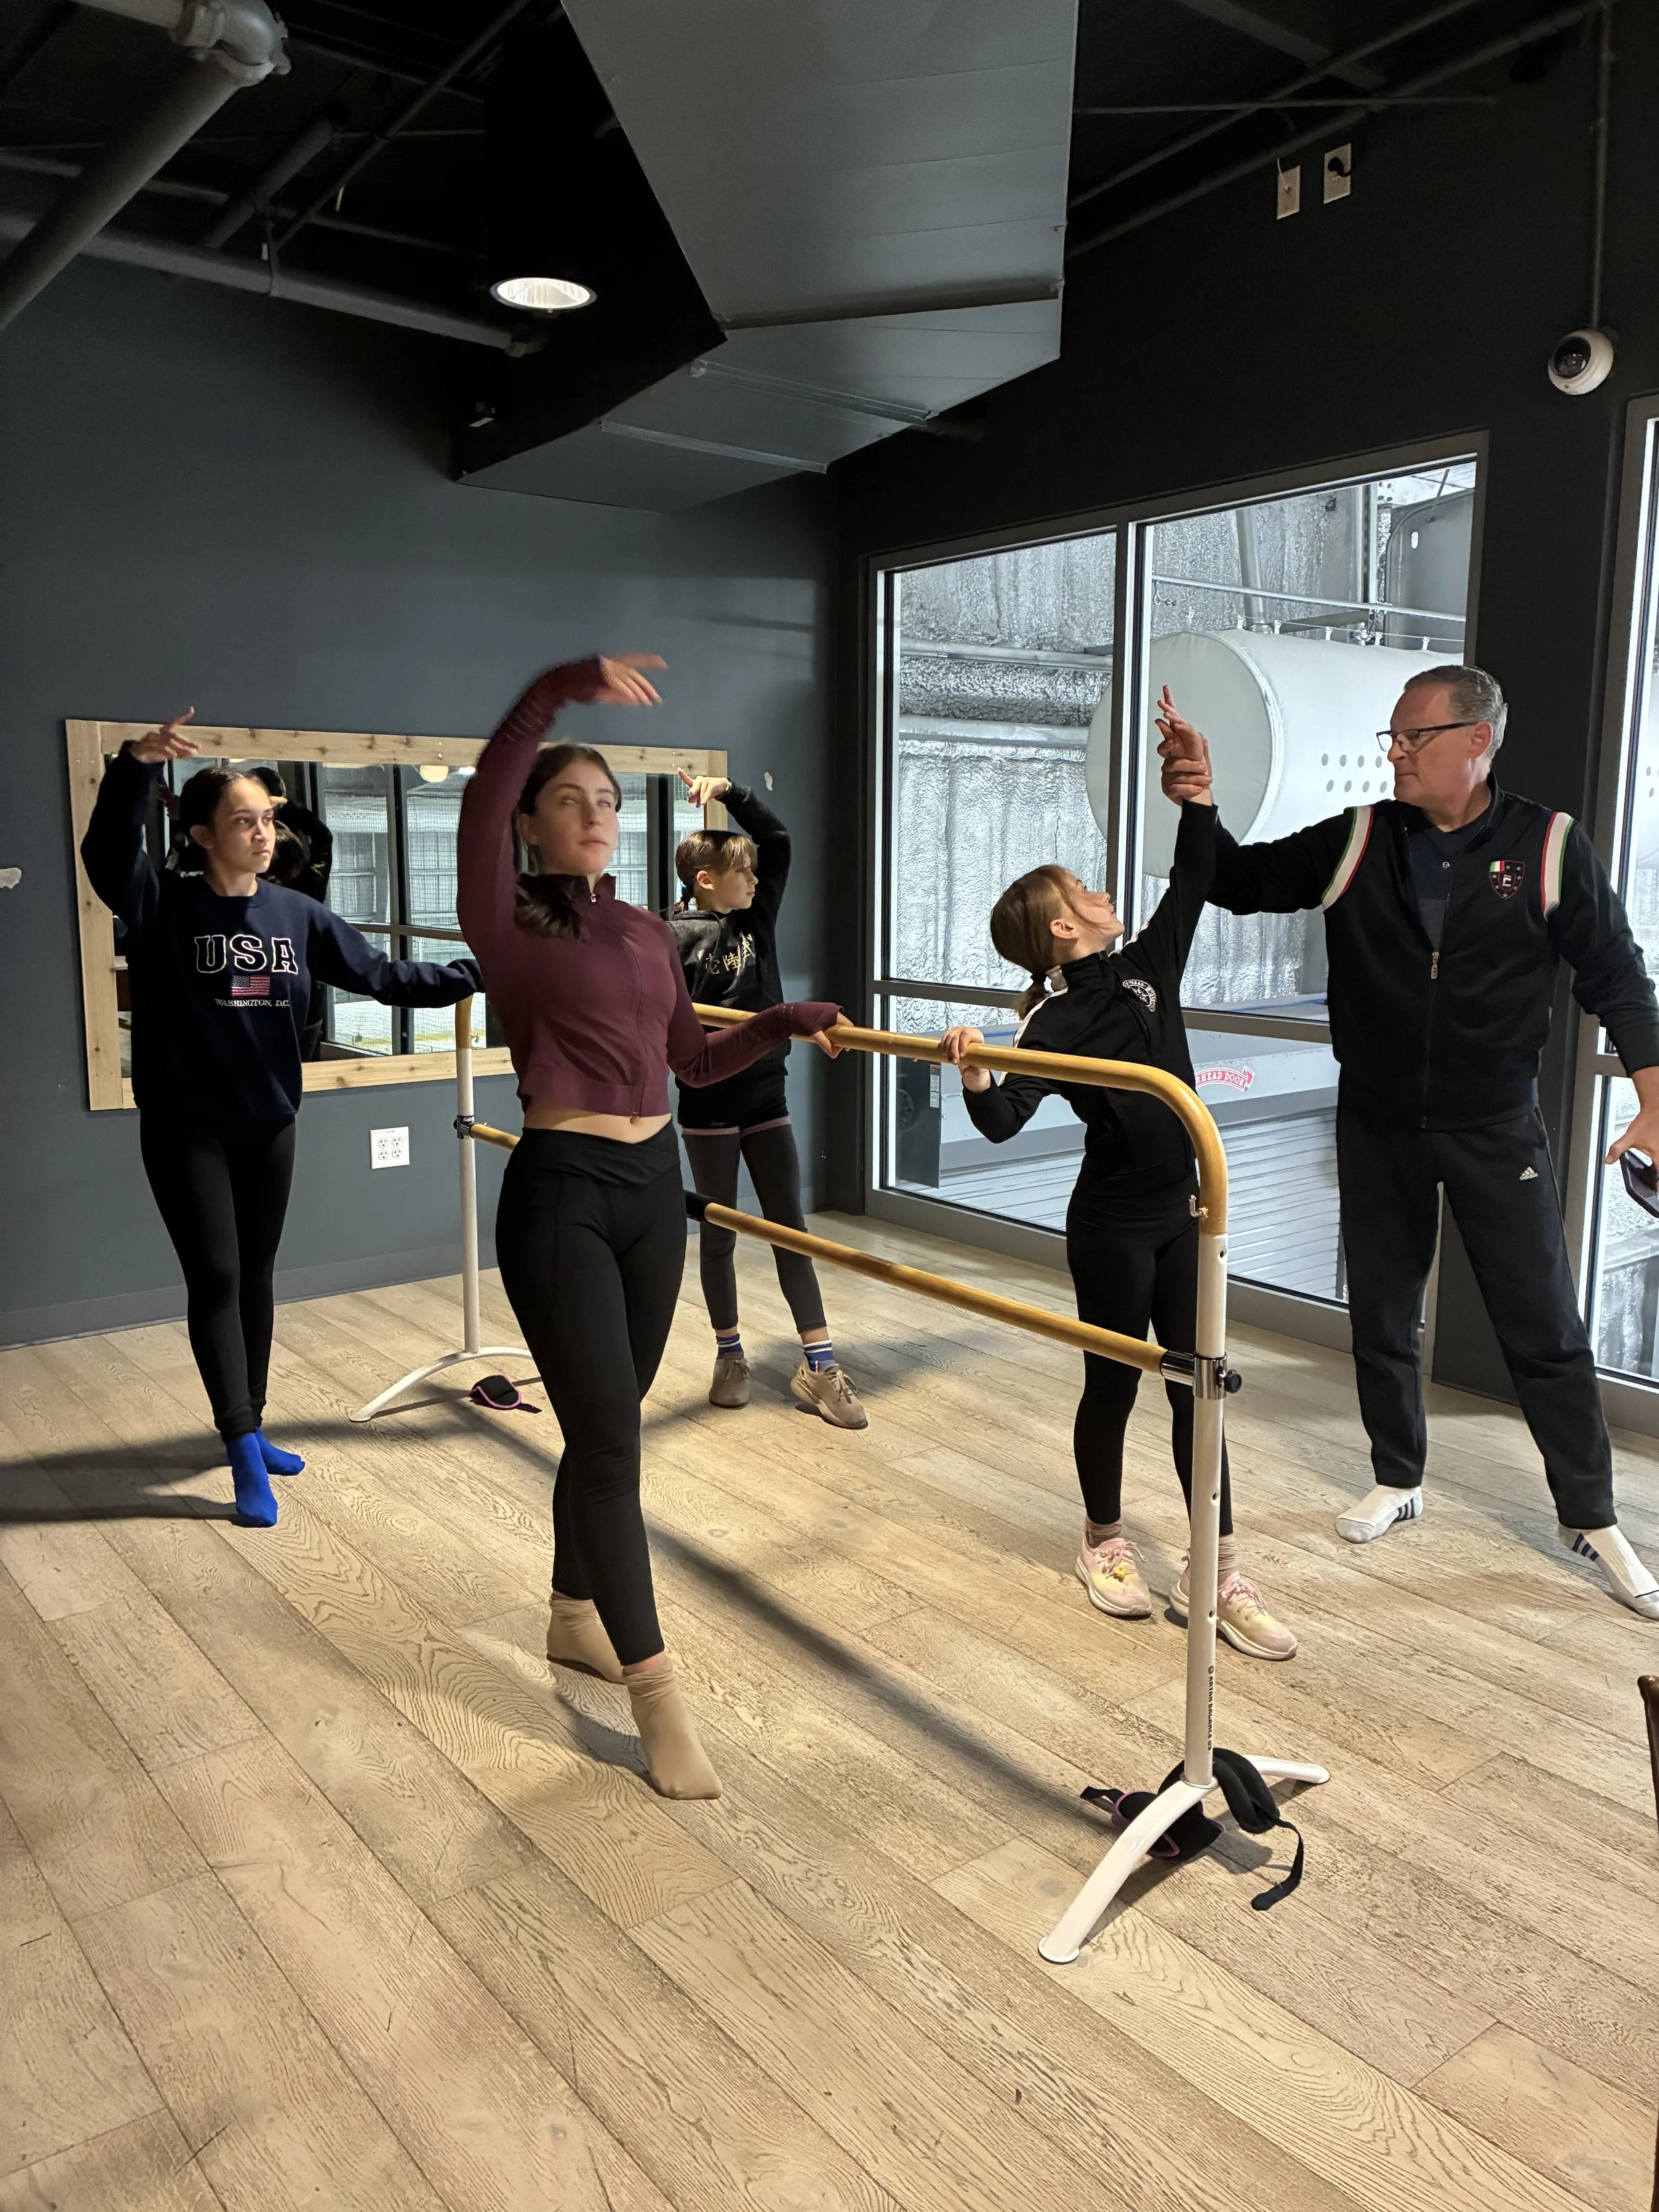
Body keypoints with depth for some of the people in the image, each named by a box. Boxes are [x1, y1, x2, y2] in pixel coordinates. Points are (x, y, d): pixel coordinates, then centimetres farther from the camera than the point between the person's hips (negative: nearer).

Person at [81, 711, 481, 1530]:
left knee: (256, 1278, 13)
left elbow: (382, 975, 4)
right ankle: (244, 1449, 1)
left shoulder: (297, 914, 2)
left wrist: (477, 975, -1)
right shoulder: (161, 905, -9)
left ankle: (249, 1429, 27)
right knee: (215, 1278, -5)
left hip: (268, 1124, 4)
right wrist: (136, 766, -42)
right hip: (186, 1127, -4)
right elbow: (107, 850, -27)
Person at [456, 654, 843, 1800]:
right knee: (609, 1441, -6)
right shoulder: (509, 924, -5)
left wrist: (782, 1022, 1)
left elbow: (694, 1059, 15)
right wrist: (558, 691, -33)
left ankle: (576, 1617, 37)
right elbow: (482, 802, -22)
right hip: (562, 1194, -6)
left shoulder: (646, 930, 12)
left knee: (610, 1426, 17)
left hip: (655, 1186, 6)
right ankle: (659, 1698, 4)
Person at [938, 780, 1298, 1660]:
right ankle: (1104, 1544, 31)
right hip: (1112, 1226, -6)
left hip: (1180, 1214, 6)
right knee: (1114, 1384, 9)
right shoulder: (1055, 1020, -15)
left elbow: (1193, 881, 7)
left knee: (1196, 1387, 8)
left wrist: (1197, 793, -3)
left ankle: (1215, 1577, 16)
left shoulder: (1147, 967, 4)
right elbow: (1005, 1121, -25)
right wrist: (973, 1076, -44)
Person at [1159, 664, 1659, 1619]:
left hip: (1496, 1130, -2)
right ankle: (1399, 1482, 33)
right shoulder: (1358, 842, -2)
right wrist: (1198, 805, -16)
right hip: (1378, 1129, 3)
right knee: (1382, 1316, 13)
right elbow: (1242, 882, 1)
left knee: (1546, 1328, 4)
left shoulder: (1549, 846, -6)